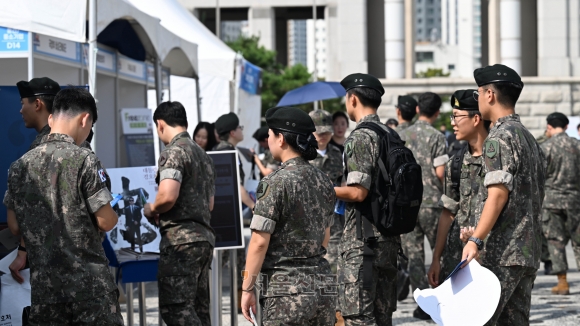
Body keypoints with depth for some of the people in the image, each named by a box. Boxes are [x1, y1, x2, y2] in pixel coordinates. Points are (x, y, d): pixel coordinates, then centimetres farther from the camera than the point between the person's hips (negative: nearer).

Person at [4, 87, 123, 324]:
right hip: (89, 282, -5)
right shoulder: (84, 160, -10)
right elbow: (106, 222, -10)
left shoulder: (19, 165, 5)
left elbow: (15, 226, 11)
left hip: (44, 284, 5)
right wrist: (113, 213, 12)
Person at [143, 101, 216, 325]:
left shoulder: (173, 152, -9)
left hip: (181, 239, -9)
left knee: (175, 308, -11)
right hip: (204, 237, 9)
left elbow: (168, 196, -22)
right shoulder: (203, 155, 20)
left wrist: (151, 209, -1)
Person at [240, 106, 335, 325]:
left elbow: (260, 241, -14)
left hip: (287, 289, -7)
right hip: (323, 285, 7)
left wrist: (247, 288, -8)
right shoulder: (323, 181, 11)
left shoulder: (276, 183, -12)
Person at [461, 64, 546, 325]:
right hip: (530, 252, 9)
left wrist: (476, 240, -24)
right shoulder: (529, 138, 19)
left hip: (503, 253, -9)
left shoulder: (500, 138, -9)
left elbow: (498, 194, -20)